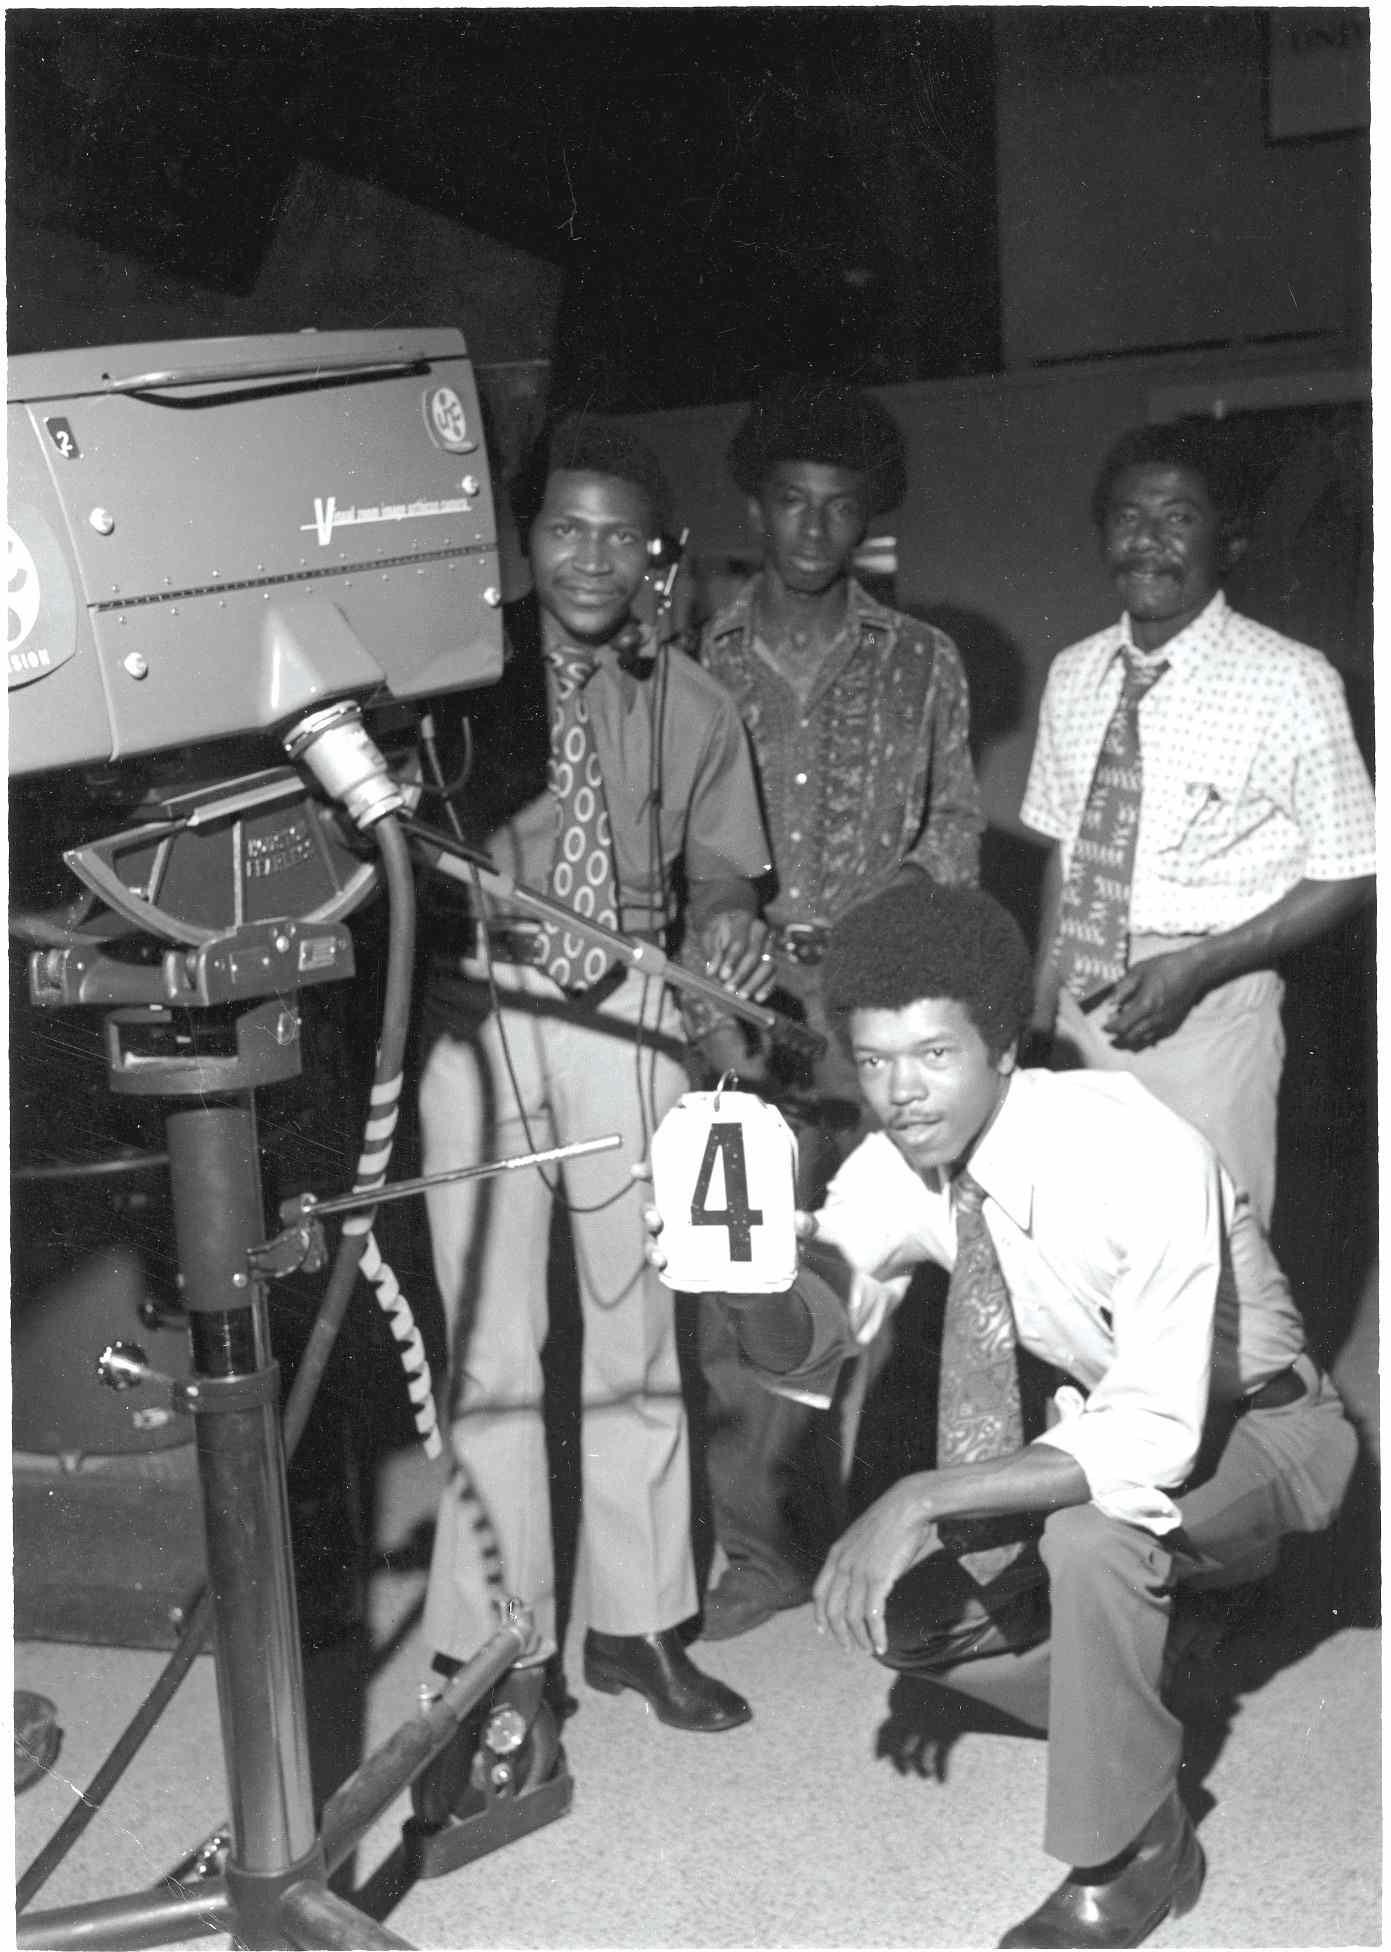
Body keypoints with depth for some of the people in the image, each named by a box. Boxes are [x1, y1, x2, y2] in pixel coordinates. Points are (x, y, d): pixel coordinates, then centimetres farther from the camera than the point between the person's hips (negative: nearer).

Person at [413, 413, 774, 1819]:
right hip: (479, 1011, -2)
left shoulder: (690, 708, 11)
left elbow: (716, 871, 8)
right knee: (493, 1341, -3)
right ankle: (494, 1652, 7)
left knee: (635, 1323, 9)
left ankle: (637, 1622, 23)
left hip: (627, 1017, 2)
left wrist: (722, 920, -14)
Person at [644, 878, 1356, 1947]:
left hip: (1249, 1426, -6)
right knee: (892, 1605, -7)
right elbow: (813, 1347, -16)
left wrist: (924, 1499, -42)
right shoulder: (900, 1162, -16)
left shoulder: (1143, 1155, -35)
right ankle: (1128, 1716, 18)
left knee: (1089, 1530, -35)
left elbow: (1155, 1440, -38)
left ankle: (1134, 1854, -12)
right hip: (1098, 1417, 6)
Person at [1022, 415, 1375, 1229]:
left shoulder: (1291, 682, -11)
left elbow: (1346, 876, -7)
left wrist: (1195, 969, -15)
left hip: (1209, 1008, -4)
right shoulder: (1075, 676, 6)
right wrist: (1042, 1002, 4)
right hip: (1083, 1004, 5)